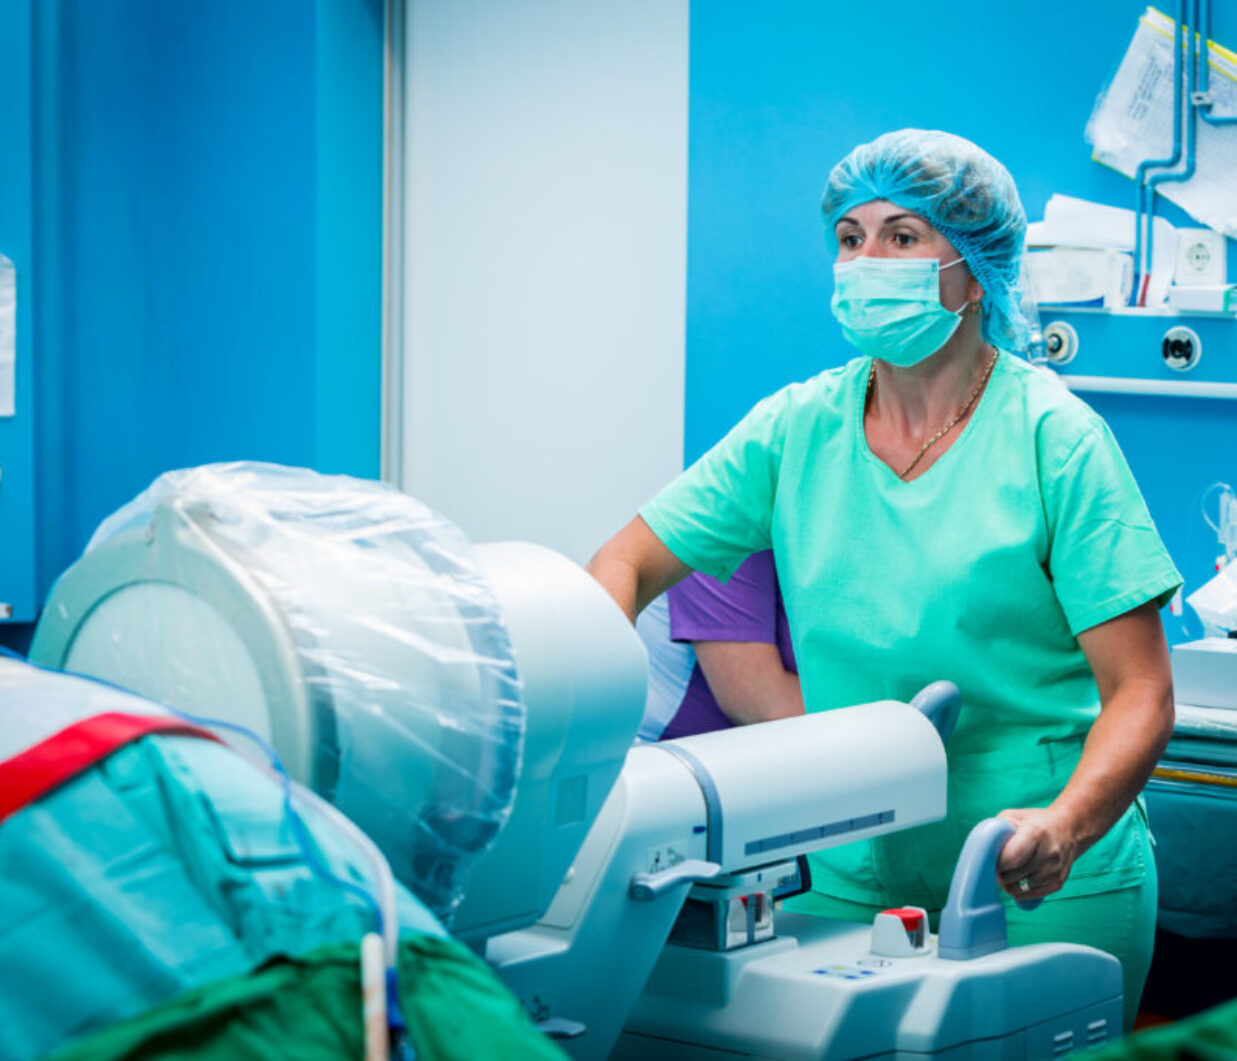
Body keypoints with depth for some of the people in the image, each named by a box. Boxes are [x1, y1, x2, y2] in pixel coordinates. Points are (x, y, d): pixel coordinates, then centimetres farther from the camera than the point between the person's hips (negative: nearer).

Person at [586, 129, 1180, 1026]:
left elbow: (1140, 694, -12)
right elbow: (626, 564, 6)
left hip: (1046, 892, -3)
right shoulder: (796, 430, 4)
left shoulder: (1054, 438, -8)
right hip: (850, 877, 3)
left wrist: (1064, 827, -31)